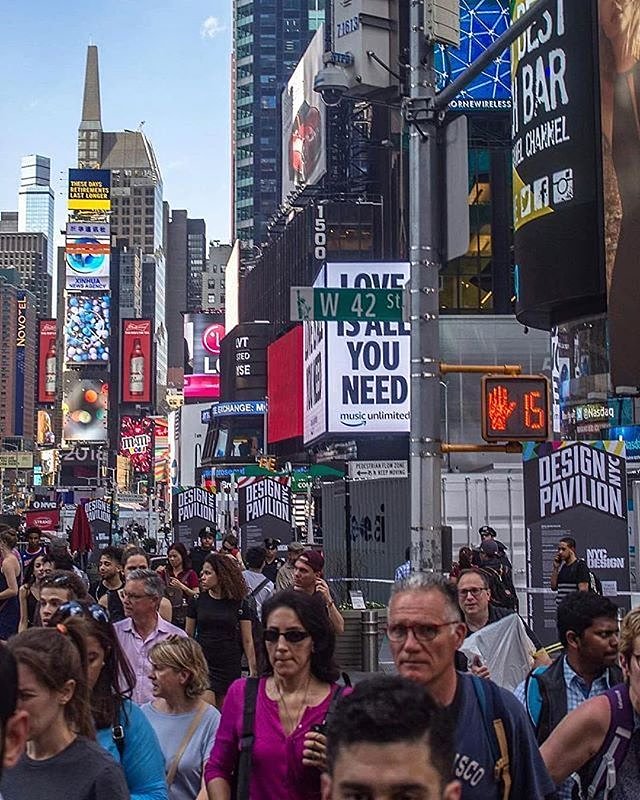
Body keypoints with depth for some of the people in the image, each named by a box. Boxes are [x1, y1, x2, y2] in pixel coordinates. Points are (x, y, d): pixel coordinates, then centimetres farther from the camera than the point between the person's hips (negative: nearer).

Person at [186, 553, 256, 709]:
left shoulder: (239, 604, -1)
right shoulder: (198, 601, 2)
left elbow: (247, 641, 2)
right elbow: (188, 636, 9)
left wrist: (253, 671, -2)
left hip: (229, 667, 0)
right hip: (201, 665, 0)